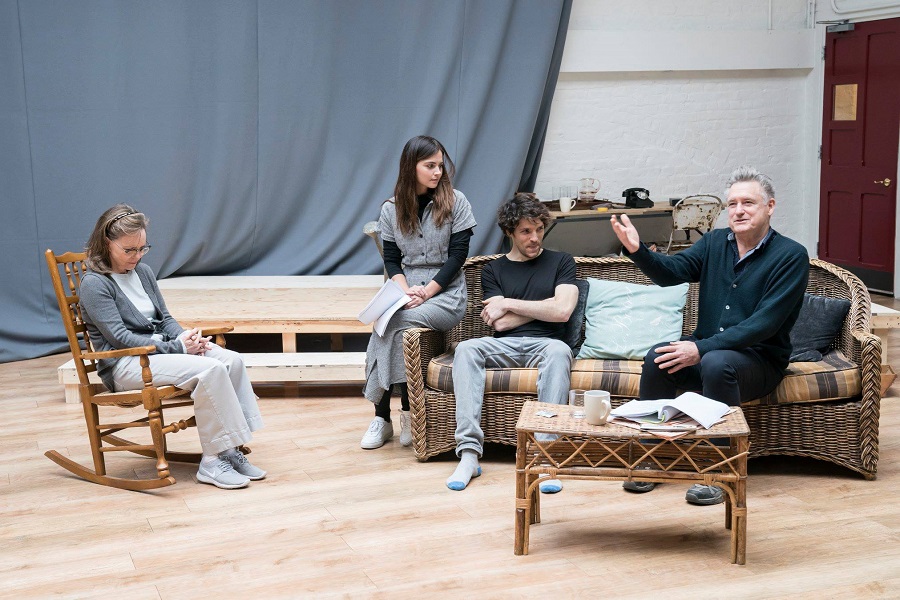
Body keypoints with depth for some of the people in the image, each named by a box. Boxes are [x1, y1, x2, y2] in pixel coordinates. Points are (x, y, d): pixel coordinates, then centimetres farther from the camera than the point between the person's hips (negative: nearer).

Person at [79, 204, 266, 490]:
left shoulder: (143, 272, 15)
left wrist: (187, 338, -5)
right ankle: (212, 461, -25)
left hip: (159, 349, 8)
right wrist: (176, 347, -18)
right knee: (210, 369, -29)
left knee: (232, 360, -17)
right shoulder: (94, 284, -8)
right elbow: (120, 337, -15)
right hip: (125, 365, -8)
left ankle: (230, 450, -17)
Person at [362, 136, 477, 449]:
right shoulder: (391, 209, 8)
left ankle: (383, 416, -19)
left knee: (392, 323, -30)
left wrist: (426, 293, -14)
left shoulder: (455, 202, 0)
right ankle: (393, 414, -19)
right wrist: (406, 291, -14)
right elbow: (391, 260, 7)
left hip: (447, 294, -3)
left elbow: (458, 255, -5)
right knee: (383, 325, -30)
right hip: (407, 292, 3)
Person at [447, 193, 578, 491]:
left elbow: (562, 312, -3)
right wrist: (545, 305, 1)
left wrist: (509, 303, 0)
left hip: (544, 344, -1)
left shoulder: (561, 262, 14)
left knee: (559, 351, -38)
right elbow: (499, 324, 3)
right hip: (505, 346, 2)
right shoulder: (493, 270, 17)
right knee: (466, 349, -30)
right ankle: (469, 454, -38)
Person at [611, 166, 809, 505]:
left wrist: (701, 348, -27)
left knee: (716, 363, -36)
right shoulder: (715, 242, 8)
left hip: (759, 359, -4)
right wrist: (636, 250, -29)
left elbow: (765, 323, -19)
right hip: (705, 348, 4)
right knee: (657, 357, -25)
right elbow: (671, 271, -7)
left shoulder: (791, 256, -9)